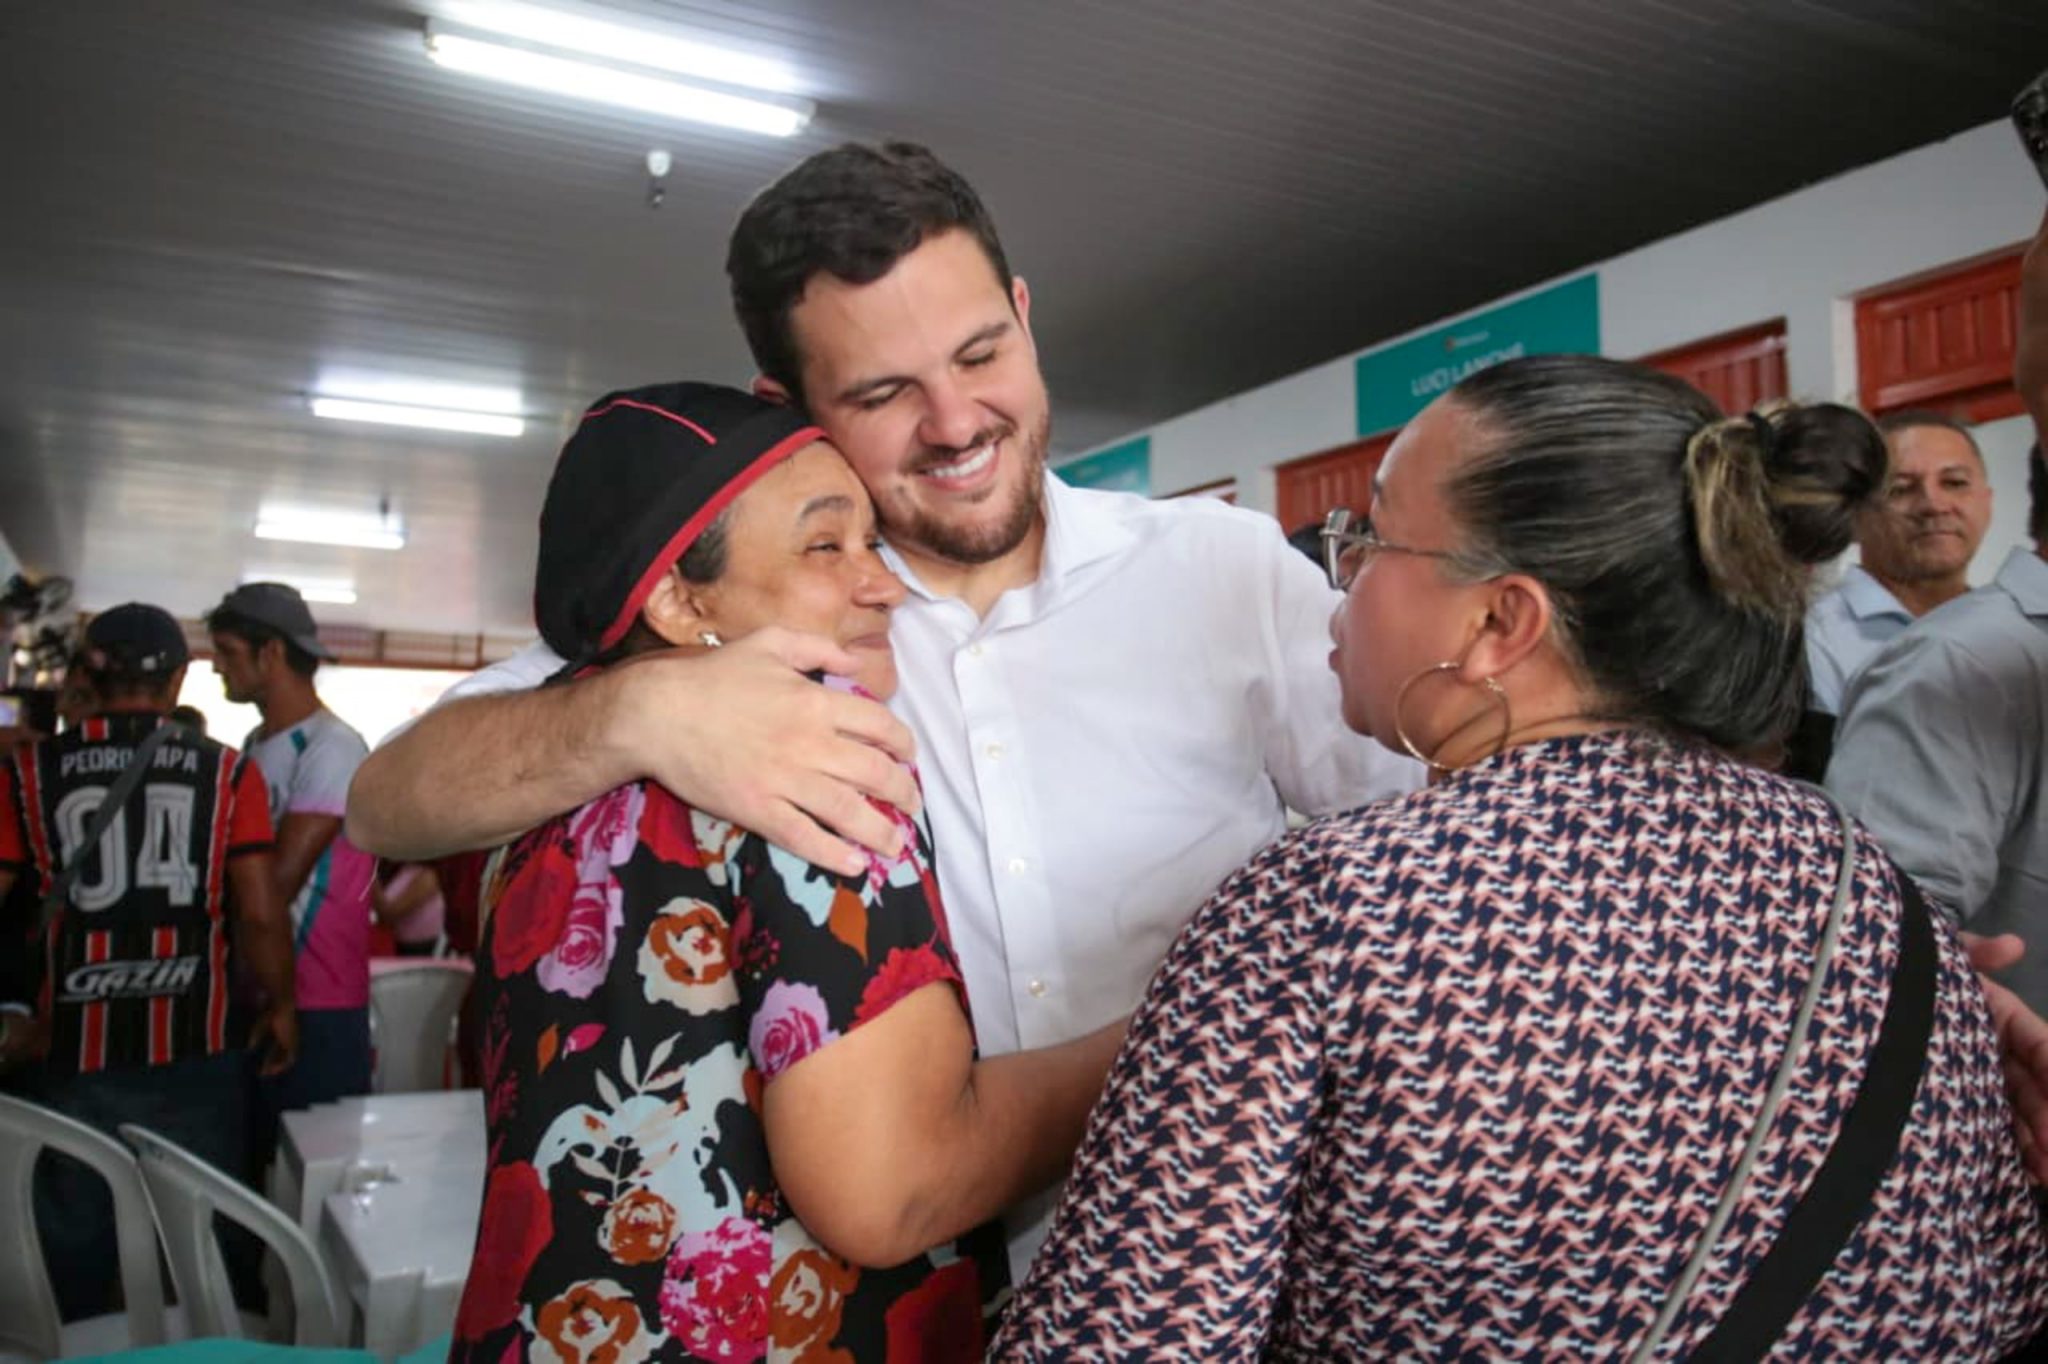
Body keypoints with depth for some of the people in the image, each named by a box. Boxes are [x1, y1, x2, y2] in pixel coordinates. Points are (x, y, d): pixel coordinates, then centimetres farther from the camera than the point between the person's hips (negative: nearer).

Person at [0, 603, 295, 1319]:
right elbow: (261, 915, -8)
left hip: (75, 1049, 1)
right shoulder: (227, 771, -5)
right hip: (196, 1048, -1)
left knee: (72, 1245, 15)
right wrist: (279, 1006, 6)